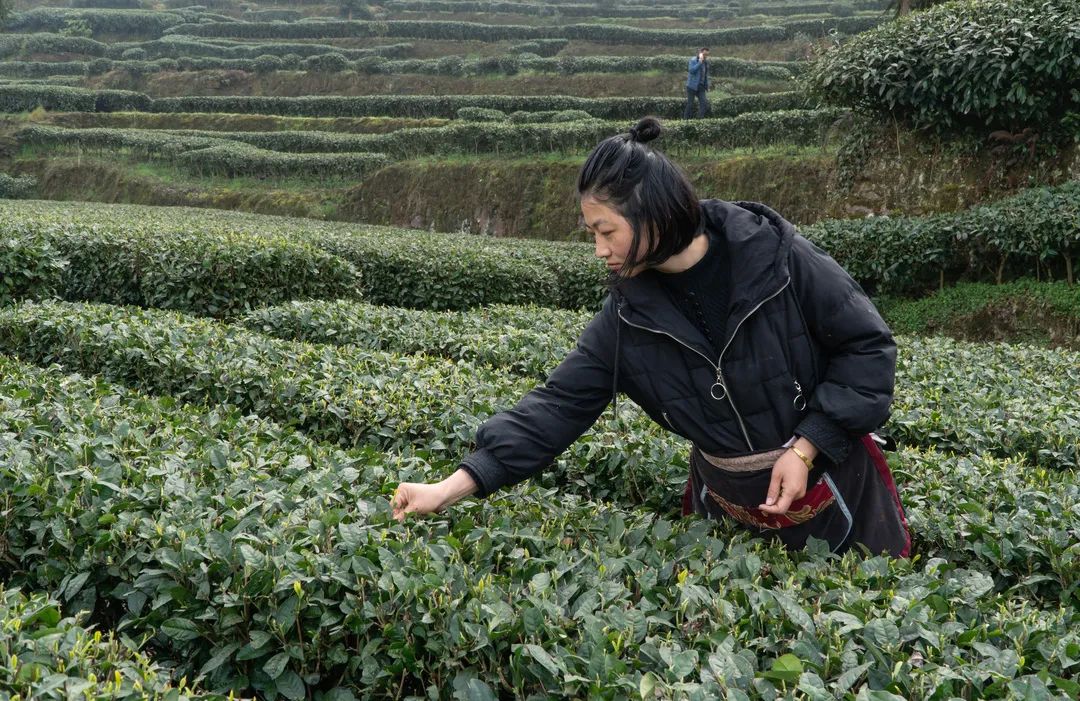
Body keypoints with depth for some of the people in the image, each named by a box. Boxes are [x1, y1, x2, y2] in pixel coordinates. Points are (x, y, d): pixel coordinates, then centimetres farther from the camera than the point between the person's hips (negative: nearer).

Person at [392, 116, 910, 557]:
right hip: (728, 508, 3)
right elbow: (559, 405, -12)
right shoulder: (628, 316, -11)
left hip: (834, 486, -2)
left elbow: (868, 346, -12)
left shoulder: (777, 257, -21)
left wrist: (806, 446, -20)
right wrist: (451, 488, -18)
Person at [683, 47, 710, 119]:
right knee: (690, 104, -2)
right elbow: (691, 70, -24)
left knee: (704, 103, -10)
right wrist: (700, 61, -23)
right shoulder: (693, 60, -7)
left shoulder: (706, 62, 12)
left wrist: (707, 86, 16)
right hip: (692, 86, -6)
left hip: (701, 87, 6)